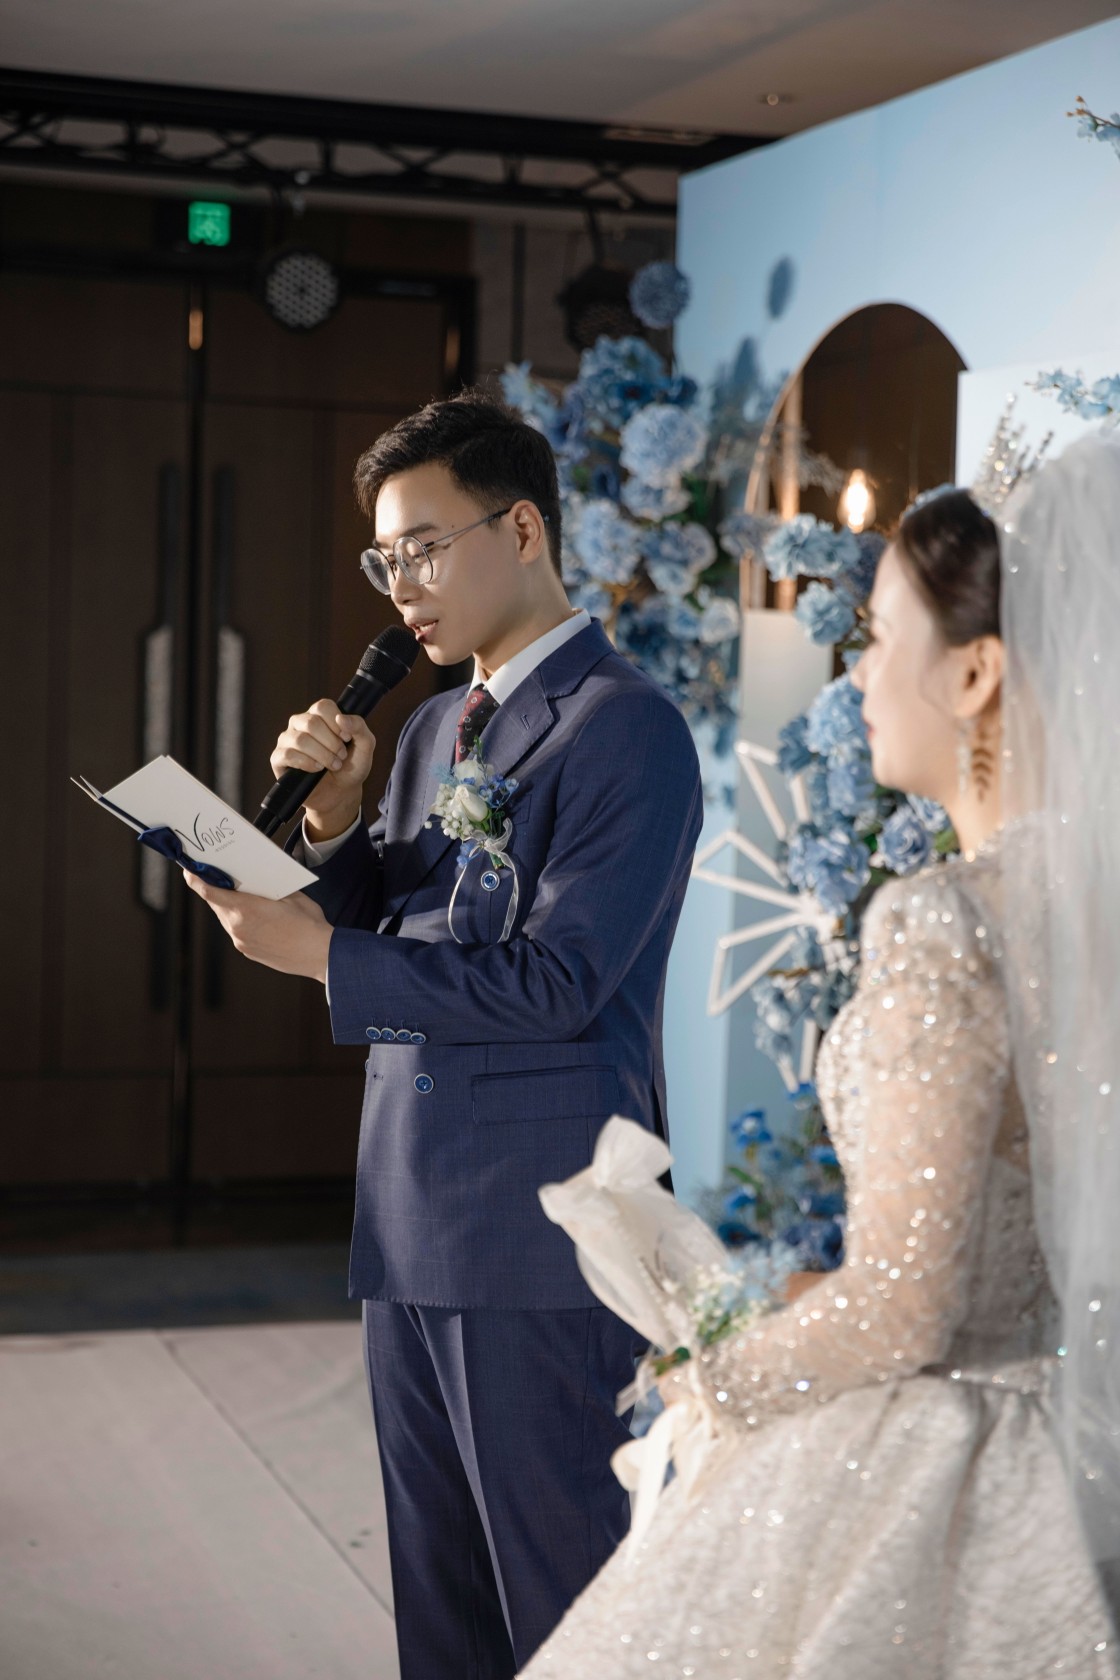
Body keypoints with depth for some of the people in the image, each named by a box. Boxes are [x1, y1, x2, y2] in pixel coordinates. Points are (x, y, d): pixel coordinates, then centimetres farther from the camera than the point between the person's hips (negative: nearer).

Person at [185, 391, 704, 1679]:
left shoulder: (625, 728, -11)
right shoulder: (433, 727, 16)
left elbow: (555, 981, -18)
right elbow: (379, 924, 15)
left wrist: (324, 956, -17)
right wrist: (332, 814, -2)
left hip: (538, 1232, -8)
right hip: (414, 1224, 8)